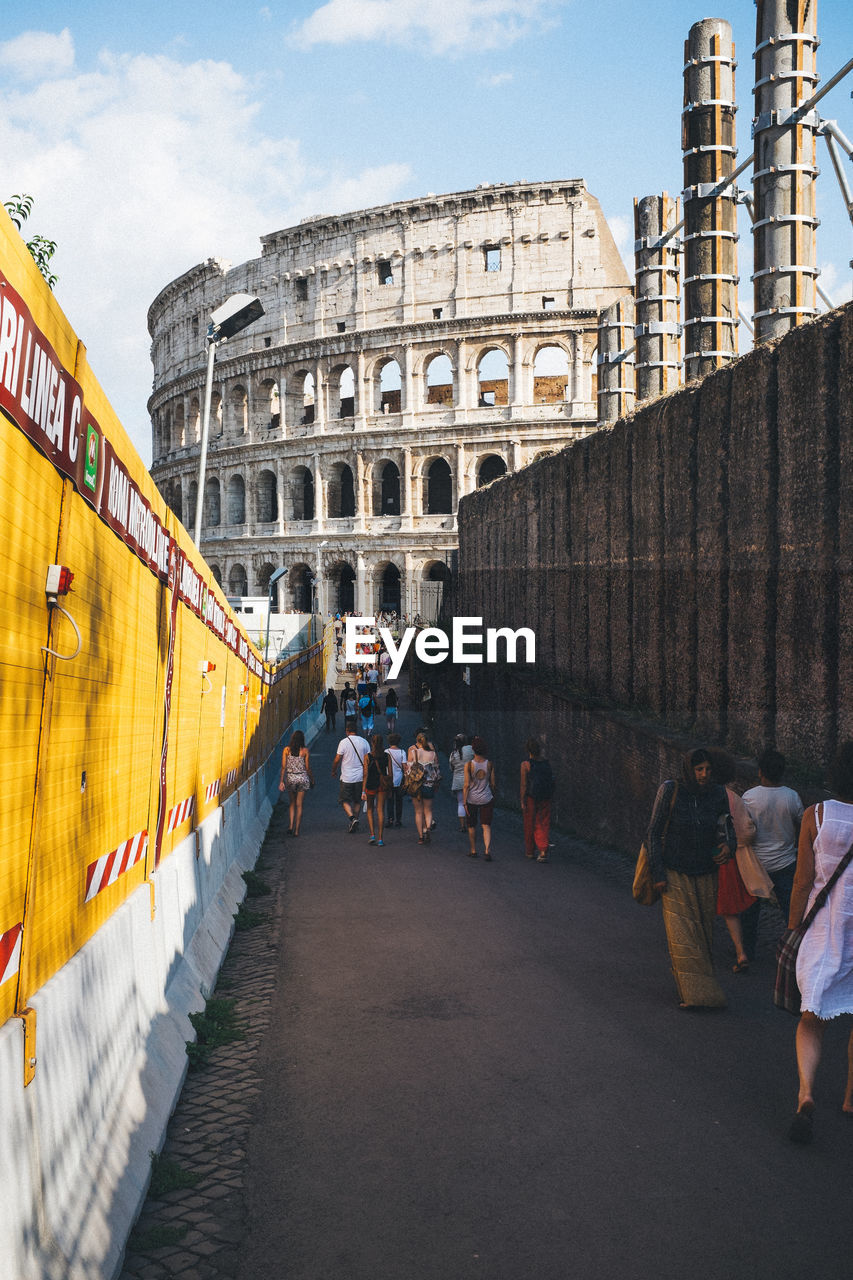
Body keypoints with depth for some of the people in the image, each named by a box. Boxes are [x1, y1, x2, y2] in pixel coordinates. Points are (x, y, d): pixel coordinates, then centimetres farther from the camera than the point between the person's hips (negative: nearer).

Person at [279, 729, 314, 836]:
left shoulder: (286, 750, -2)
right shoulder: (305, 750, -6)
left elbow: (283, 767, -5)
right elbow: (307, 768, -4)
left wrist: (281, 781, -1)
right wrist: (312, 780, 9)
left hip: (290, 778, 1)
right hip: (302, 778, -1)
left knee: (292, 803, 17)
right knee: (299, 805, 6)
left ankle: (291, 826, 1)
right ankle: (297, 830, 7)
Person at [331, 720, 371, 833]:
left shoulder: (344, 742, -10)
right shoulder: (364, 742, 1)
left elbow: (337, 760, -8)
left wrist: (333, 771, 10)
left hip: (347, 777, -3)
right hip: (361, 777, 4)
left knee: (344, 800, 7)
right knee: (357, 800, 17)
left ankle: (352, 818, -14)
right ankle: (355, 821, 20)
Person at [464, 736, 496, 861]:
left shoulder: (469, 764, -11)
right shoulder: (489, 764, -3)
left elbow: (467, 785, -11)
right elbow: (492, 784, 2)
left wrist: (464, 802, -6)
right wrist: (493, 791, 21)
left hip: (472, 799, -1)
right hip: (487, 799, 1)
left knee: (471, 826, 15)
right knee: (486, 825, 4)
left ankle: (473, 851, 24)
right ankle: (487, 850, -11)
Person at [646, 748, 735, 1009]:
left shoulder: (718, 793, -2)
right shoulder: (670, 790, -11)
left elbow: (728, 825, 12)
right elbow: (654, 833, -6)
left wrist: (729, 845, -11)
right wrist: (658, 873, -9)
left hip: (705, 875, 3)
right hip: (675, 874, -3)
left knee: (703, 933, 8)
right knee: (681, 934, -8)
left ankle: (701, 985, 24)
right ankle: (691, 994, -7)